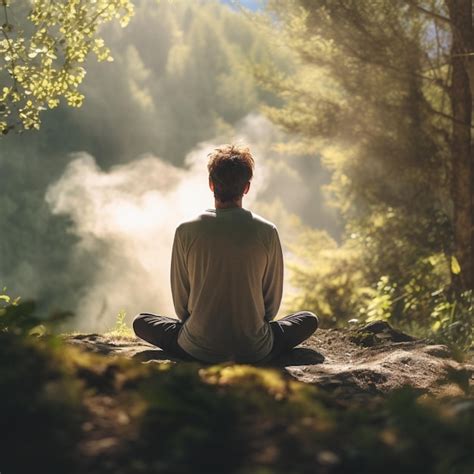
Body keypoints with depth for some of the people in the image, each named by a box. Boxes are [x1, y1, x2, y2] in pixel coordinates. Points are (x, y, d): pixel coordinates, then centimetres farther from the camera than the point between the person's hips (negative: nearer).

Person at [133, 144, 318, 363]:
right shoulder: (267, 232, -7)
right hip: (255, 351, 1)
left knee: (141, 321, 25)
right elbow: (273, 302, 2)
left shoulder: (186, 231, -7)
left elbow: (180, 303, 1)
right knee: (309, 319, 25)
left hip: (198, 350, 0)